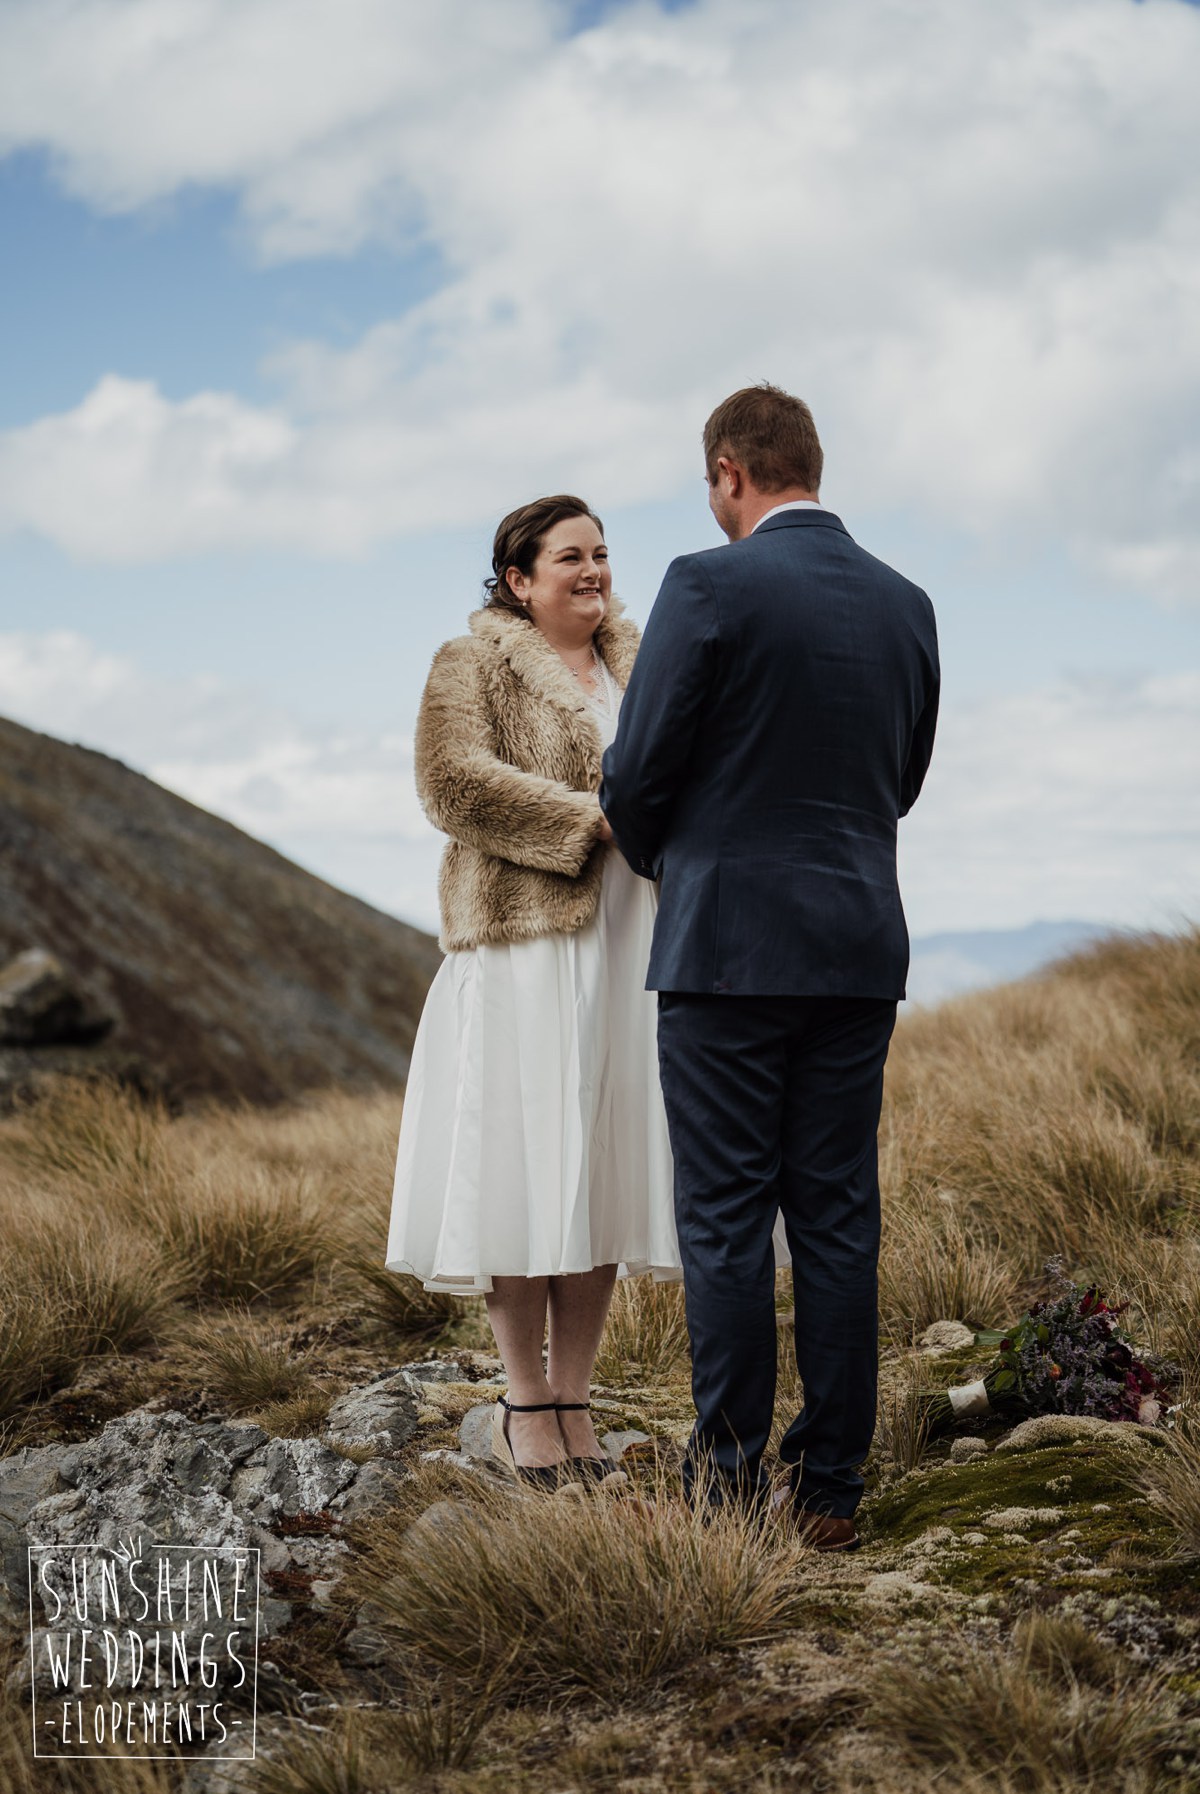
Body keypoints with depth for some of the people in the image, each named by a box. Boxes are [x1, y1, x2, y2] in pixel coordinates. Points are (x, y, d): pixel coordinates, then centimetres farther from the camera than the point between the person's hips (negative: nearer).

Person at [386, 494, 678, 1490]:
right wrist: (591, 819, -17)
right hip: (527, 941, -5)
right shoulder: (473, 664, 1)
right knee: (525, 1166, -5)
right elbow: (455, 780, -12)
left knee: (602, 1168, 5)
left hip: (629, 947, 6)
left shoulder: (640, 662, 19)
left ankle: (574, 1398, 12)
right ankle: (524, 1405, 5)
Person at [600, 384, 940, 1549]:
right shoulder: (905, 605, 9)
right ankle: (829, 1488, 11)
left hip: (730, 943, -5)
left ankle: (729, 1484, 3)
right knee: (837, 1217, 7)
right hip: (860, 951, 5)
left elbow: (636, 772, -8)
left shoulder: (710, 586, -10)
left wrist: (657, 858, 13)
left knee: (726, 1220, 0)